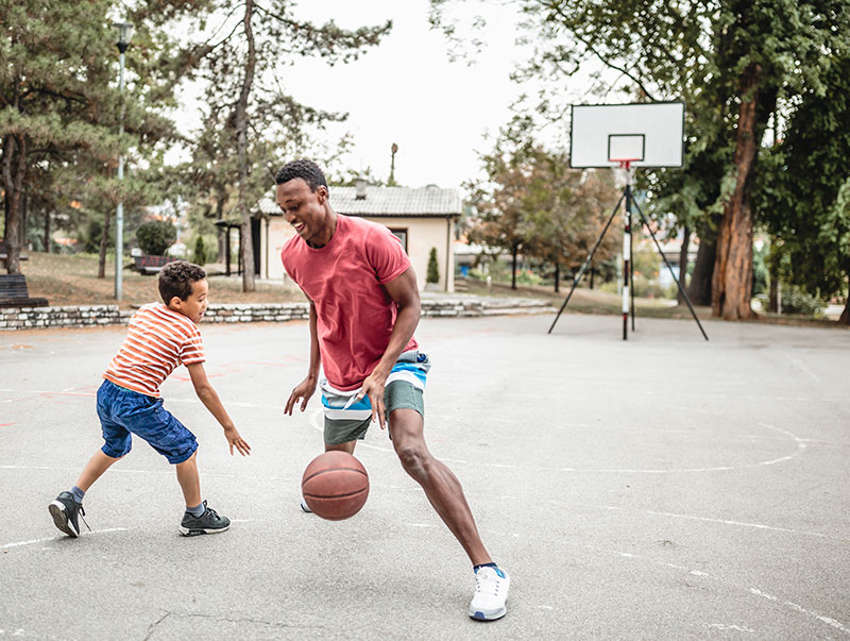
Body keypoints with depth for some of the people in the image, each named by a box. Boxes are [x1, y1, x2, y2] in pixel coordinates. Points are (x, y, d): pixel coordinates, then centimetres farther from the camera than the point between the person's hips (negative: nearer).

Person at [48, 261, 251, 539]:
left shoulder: (145, 310, 13)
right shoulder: (189, 331, -6)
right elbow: (203, 389, -4)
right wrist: (228, 427, 3)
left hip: (106, 391, 8)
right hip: (137, 403, -8)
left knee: (115, 447, 34)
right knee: (185, 448, 11)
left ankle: (70, 499, 33)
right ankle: (195, 516, 21)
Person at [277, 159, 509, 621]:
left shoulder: (371, 240, -22)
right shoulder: (293, 256, -2)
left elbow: (410, 306, -16)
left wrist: (382, 371, -27)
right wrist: (313, 377, 17)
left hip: (394, 362, -6)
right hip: (341, 379, 6)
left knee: (412, 451, -30)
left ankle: (487, 569, -29)